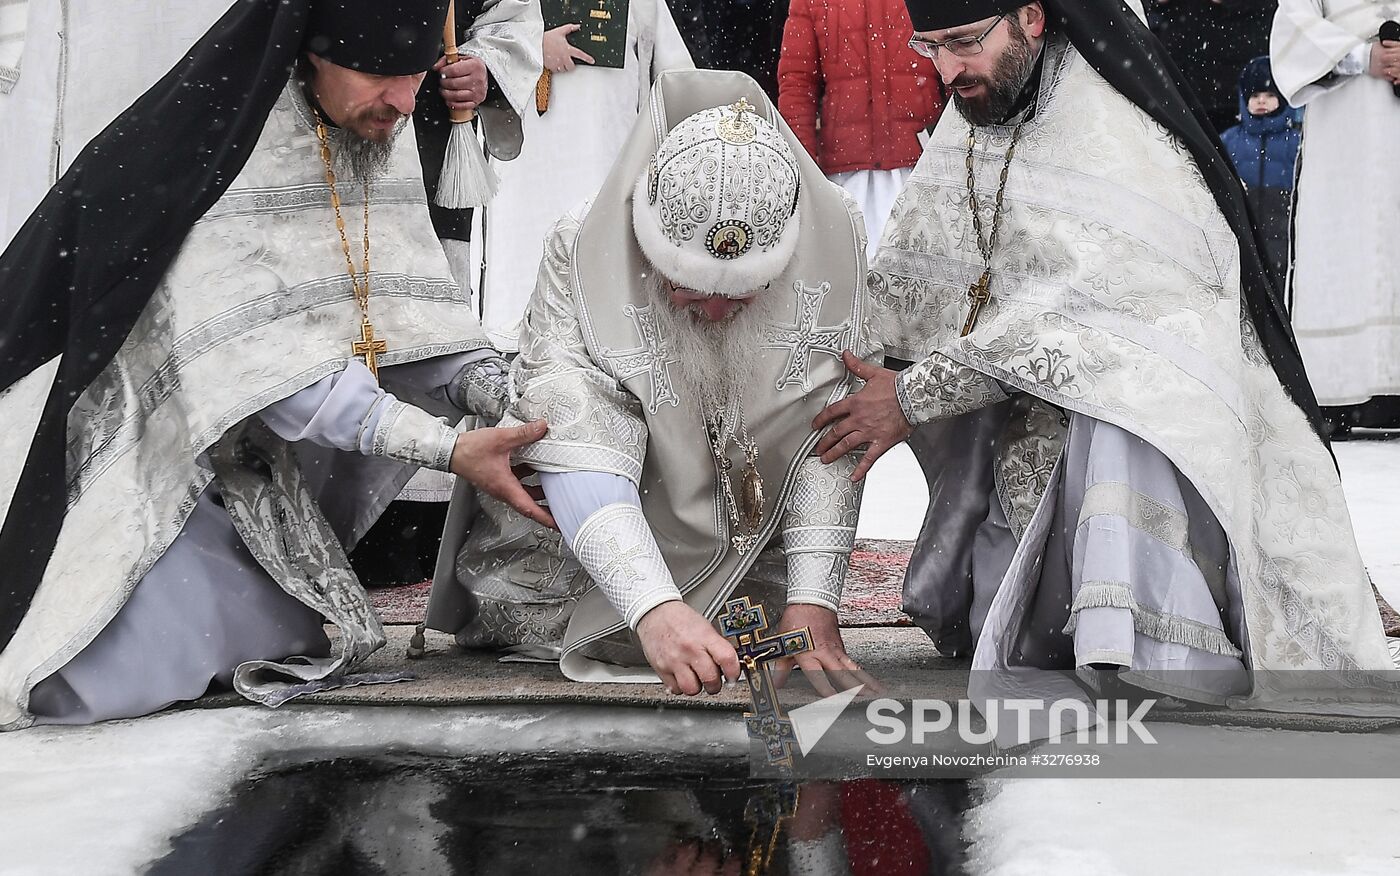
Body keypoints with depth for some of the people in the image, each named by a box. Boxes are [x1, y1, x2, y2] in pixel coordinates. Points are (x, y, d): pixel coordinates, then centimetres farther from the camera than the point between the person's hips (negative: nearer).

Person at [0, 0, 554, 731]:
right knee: (125, 676, -20)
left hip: (232, 460, 7)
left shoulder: (378, 141, -3)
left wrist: (518, 407, -21)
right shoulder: (206, 141, -26)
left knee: (276, 644, 2)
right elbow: (261, 353, -31)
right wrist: (448, 450, -35)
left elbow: (415, 312, -3)